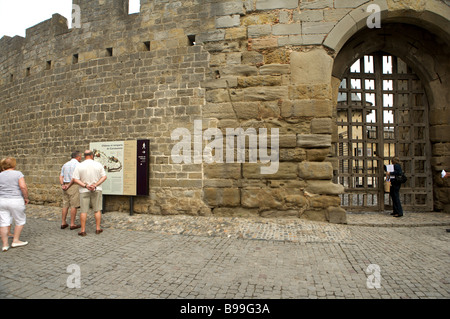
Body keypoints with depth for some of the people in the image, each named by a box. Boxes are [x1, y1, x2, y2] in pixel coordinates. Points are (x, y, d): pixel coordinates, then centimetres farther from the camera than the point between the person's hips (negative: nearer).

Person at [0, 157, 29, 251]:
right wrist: (26, 197, -6)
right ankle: (15, 240, 14)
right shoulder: (18, 174, -7)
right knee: (20, 221, 11)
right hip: (15, 201, -5)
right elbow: (23, 187, -17)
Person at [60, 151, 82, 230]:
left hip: (65, 185, 7)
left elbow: (61, 177, 10)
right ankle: (72, 224, 1)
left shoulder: (65, 164, 16)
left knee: (65, 205, 12)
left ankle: (63, 223, 16)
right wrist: (69, 185, -9)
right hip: (74, 186, -7)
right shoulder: (77, 164, -7)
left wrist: (62, 185, -1)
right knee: (74, 205, -2)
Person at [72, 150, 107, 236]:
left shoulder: (79, 166, -4)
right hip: (96, 190, 0)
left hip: (84, 191, 0)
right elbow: (104, 177, -6)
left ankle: (83, 230, 8)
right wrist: (95, 185, -11)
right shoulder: (98, 165, -4)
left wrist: (85, 186, -12)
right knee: (97, 210, 8)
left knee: (83, 211, 5)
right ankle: (98, 228, 12)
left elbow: (75, 179, -9)